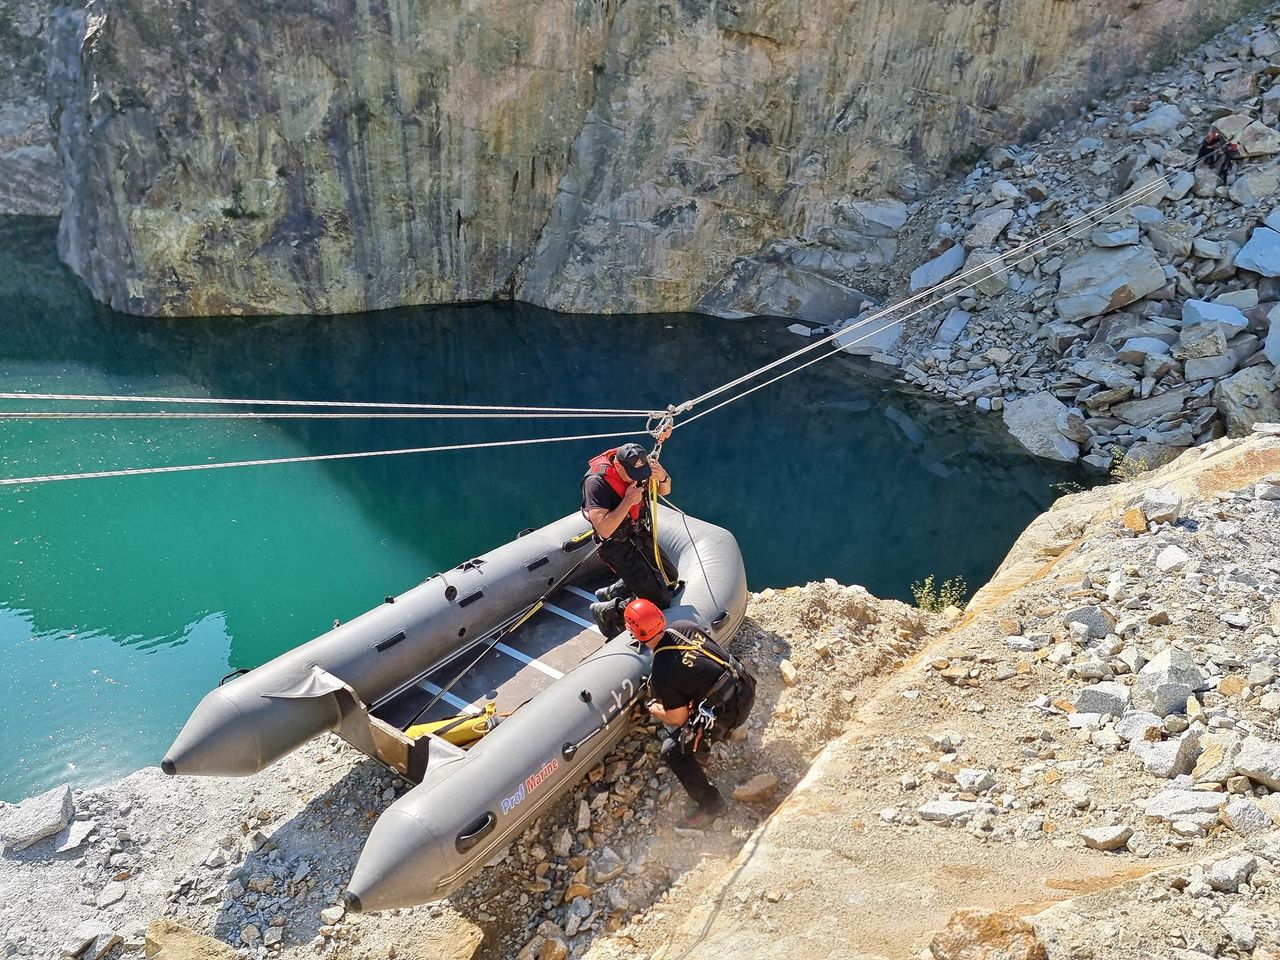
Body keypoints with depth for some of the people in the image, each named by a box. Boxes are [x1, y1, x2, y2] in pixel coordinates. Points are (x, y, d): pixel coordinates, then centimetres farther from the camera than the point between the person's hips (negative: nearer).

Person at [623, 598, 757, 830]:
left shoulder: (662, 674, -19)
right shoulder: (684, 626, -2)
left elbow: (678, 718, -8)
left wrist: (655, 711, 14)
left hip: (728, 711, -8)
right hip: (747, 688, 8)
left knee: (673, 752, 5)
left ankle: (709, 803, 11)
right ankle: (700, 749, 47)